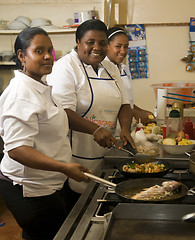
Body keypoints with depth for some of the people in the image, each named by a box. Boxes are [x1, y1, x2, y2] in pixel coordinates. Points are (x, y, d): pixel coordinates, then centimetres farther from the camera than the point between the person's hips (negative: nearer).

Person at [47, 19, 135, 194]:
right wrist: (95, 130, -28)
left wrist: (125, 128, -5)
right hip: (76, 154, -6)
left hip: (104, 154, 7)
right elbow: (63, 112, -19)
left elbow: (124, 103, 14)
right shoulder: (66, 67, -8)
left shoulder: (111, 69, 15)